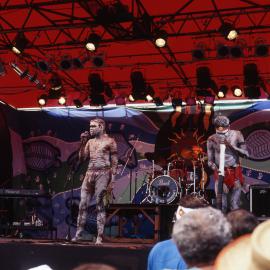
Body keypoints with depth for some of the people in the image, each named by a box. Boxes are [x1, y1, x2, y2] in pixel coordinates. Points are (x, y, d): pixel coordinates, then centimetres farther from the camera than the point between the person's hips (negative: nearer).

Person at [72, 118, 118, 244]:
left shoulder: (109, 141, 1)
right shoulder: (90, 141, 16)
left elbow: (114, 162, -2)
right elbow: (82, 157, 10)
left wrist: (112, 179, -9)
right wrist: (83, 143, 0)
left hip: (103, 174, -5)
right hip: (89, 173, 5)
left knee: (100, 205, -7)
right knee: (83, 204, 2)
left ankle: (100, 236, -4)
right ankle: (78, 234, 7)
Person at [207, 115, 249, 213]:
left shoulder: (236, 135, -3)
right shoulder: (212, 139, -3)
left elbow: (245, 153, -6)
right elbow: (210, 161, 2)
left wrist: (231, 146, -17)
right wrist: (216, 169, -15)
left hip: (235, 173, 0)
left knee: (235, 205, -2)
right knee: (222, 206, -2)